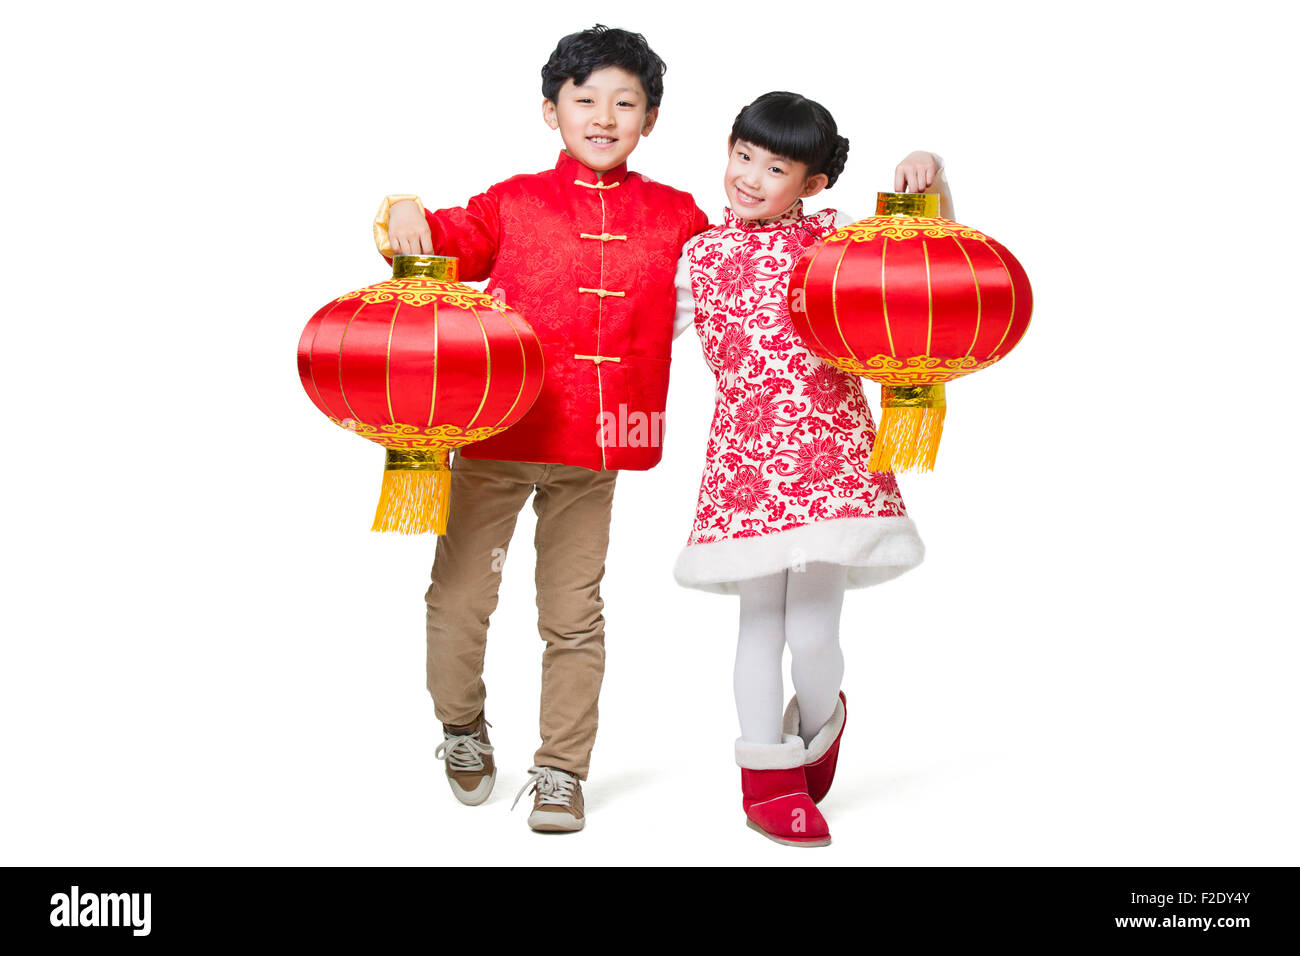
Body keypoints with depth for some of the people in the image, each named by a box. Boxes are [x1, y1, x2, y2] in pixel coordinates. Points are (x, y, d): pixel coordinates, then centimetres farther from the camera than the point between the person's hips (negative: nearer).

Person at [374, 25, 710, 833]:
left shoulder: (675, 218, 9)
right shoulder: (514, 203, 4)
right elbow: (450, 243, 6)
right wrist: (408, 215, -14)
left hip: (592, 451, 1)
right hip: (495, 434, -1)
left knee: (574, 613, 8)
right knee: (458, 597, 3)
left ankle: (561, 771, 21)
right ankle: (463, 728, 31)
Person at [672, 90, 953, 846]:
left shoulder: (836, 235, 6)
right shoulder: (702, 253, 10)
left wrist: (931, 179, -7)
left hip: (832, 450, -1)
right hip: (745, 455, 1)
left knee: (814, 631, -5)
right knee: (763, 625, 5)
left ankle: (820, 722, 29)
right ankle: (770, 777, 21)